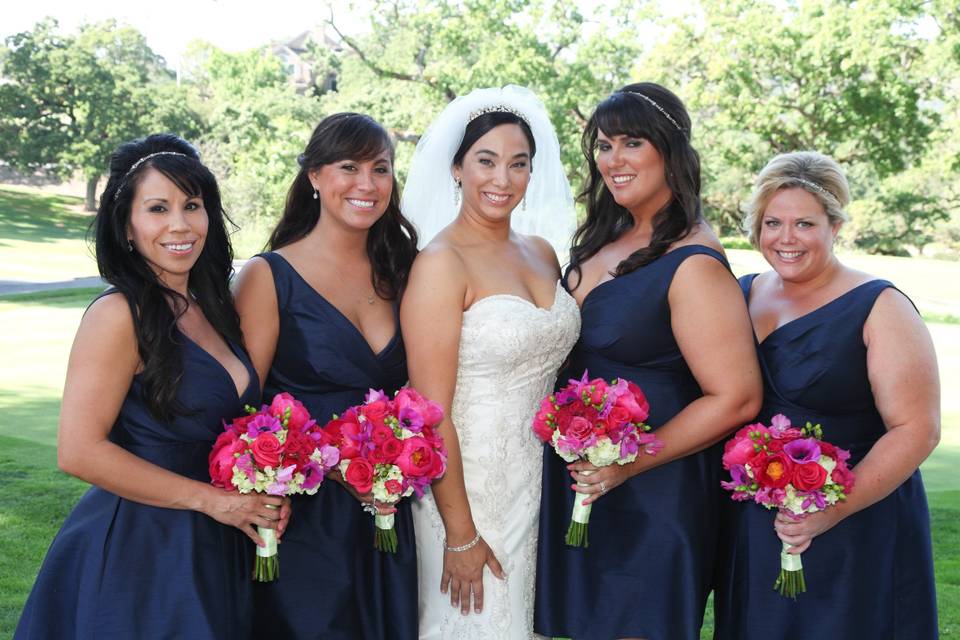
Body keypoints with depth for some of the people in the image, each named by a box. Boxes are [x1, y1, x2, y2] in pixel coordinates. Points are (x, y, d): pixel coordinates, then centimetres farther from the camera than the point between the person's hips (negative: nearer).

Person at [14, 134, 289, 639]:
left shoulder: (209, 308, 7)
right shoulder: (120, 315, -16)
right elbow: (79, 451, -20)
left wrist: (263, 492, -3)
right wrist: (212, 499, -16)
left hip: (210, 554, 7)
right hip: (135, 553, -7)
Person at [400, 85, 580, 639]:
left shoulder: (542, 254, 6)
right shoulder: (442, 263, -15)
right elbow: (432, 414, -17)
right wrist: (460, 535, -17)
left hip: (542, 485, 6)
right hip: (467, 489, -6)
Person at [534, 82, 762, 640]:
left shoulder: (692, 264, -18)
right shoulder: (605, 239, 7)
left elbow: (737, 398, -21)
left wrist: (629, 464, -20)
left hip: (653, 497, -8)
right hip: (582, 485, 8)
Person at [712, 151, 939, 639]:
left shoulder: (878, 308, -8)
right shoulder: (741, 295, 7)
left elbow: (916, 429, -14)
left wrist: (834, 510, -24)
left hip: (854, 537, -5)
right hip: (749, 532, 5)